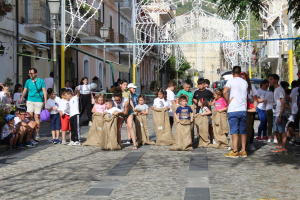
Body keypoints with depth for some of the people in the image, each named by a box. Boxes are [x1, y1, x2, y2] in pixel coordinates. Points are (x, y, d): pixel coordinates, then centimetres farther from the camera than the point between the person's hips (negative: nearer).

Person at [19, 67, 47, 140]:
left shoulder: (41, 81, 1)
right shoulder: (28, 81, 10)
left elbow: (44, 91, 0)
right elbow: (25, 90, 11)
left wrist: (45, 101, -8)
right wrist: (21, 98, -3)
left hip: (39, 101, -2)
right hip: (30, 100, 3)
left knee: (36, 117, 0)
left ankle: (37, 133, 8)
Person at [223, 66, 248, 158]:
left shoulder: (231, 81, -5)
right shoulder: (245, 82, 10)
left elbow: (225, 92, -17)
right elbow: (246, 94, 15)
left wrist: (228, 101, -5)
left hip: (233, 110, -4)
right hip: (243, 109, 4)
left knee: (234, 131, -3)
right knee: (243, 131, 11)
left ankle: (235, 151, -6)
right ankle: (243, 150, 12)